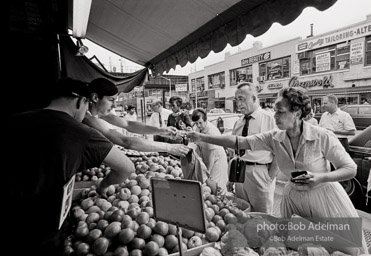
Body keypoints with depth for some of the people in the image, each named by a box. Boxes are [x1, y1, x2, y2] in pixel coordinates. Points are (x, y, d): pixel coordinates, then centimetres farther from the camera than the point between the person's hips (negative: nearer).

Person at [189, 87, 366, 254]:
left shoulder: (322, 137, -21)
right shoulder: (274, 138, -12)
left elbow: (351, 169, -12)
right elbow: (238, 141, -15)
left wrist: (321, 177, -31)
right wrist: (202, 137, -19)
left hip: (325, 197, -2)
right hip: (293, 197, 3)